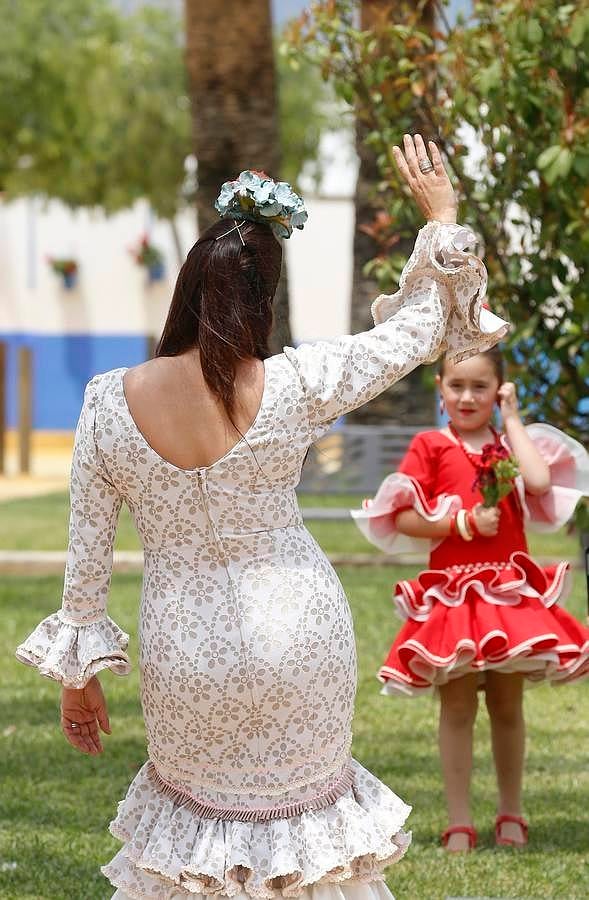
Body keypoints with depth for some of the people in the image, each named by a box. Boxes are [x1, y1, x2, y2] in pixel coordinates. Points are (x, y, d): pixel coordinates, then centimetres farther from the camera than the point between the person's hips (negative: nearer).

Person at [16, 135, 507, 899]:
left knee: (189, 810, 22)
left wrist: (77, 671, 7)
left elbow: (87, 551, -4)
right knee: (306, 804, 20)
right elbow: (418, 329, -3)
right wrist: (442, 218, 10)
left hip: (185, 657, 1)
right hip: (298, 645, -1)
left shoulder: (109, 403, -14)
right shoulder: (293, 387, -18)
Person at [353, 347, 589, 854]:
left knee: (508, 704, 9)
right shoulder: (430, 446, 1)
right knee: (457, 706, 0)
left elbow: (539, 481, -13)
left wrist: (512, 420, -4)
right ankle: (459, 822, 5)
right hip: (452, 590, -2)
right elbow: (402, 520, -6)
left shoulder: (509, 443, 10)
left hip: (511, 591, 2)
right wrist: (465, 522, -14)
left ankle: (511, 816, 20)